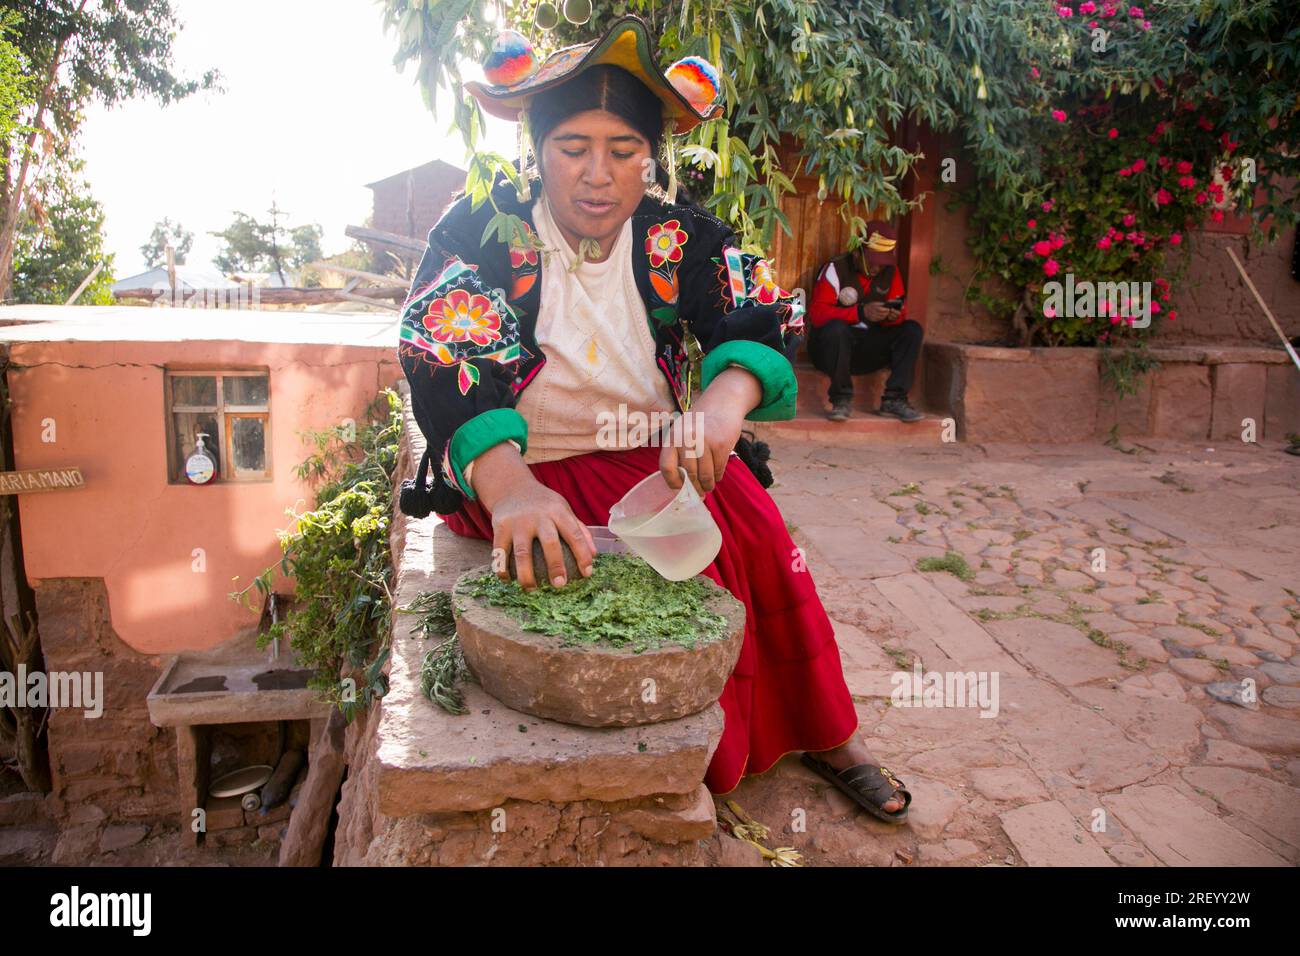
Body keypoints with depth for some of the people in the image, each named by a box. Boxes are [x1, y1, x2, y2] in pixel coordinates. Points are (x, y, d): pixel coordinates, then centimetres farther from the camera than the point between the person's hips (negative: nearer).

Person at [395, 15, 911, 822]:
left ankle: (824, 736, 4)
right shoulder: (478, 235, -10)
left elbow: (764, 314, -14)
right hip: (521, 474, -2)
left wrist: (725, 399, -40)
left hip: (657, 460, 3)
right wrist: (509, 487, -44)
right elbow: (444, 373, -23)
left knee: (760, 544, -18)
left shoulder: (679, 239, -1)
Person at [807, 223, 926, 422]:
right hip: (834, 342, -5)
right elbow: (817, 313, -21)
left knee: (912, 329, -12)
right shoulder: (835, 269, -9)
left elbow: (901, 312, 3)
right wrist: (861, 313, -32)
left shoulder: (890, 271, 6)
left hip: (869, 350, 5)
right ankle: (841, 400, -24)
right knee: (836, 327, -36)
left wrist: (894, 315, -24)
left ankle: (894, 399, -16)